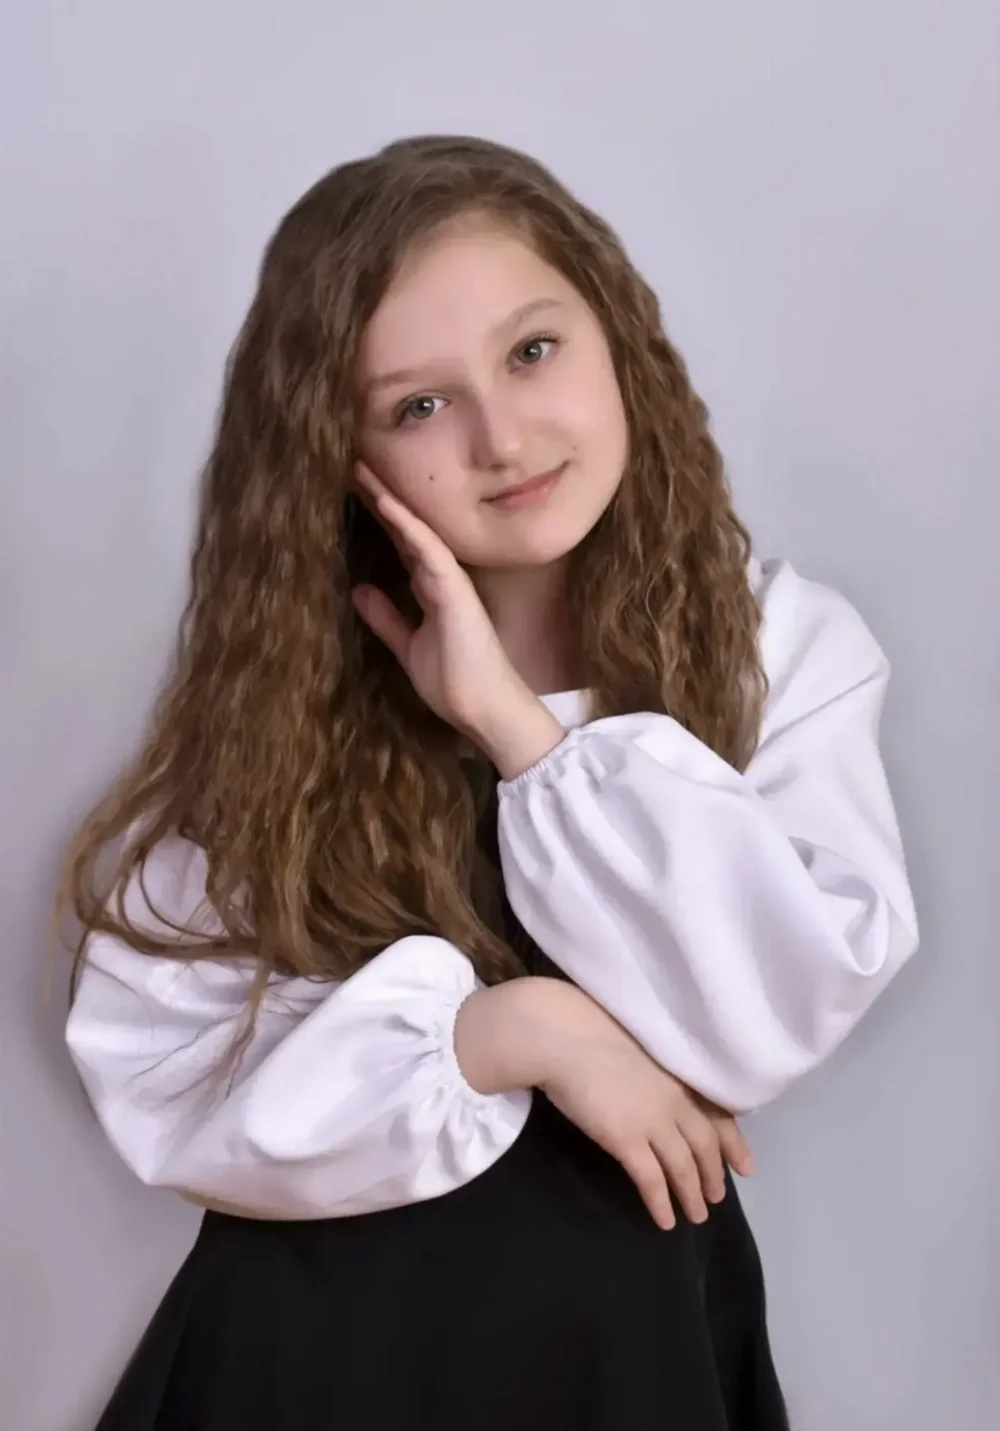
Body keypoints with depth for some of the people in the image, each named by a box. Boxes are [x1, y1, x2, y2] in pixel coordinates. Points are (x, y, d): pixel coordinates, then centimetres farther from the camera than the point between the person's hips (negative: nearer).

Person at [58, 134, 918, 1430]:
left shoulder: (783, 643, -8)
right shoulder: (283, 667, -9)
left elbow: (791, 1006, -19)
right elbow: (159, 1070, -13)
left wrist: (514, 725, -21)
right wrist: (509, 1030, -21)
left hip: (637, 1322, 1)